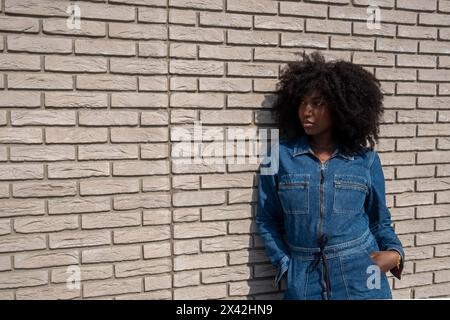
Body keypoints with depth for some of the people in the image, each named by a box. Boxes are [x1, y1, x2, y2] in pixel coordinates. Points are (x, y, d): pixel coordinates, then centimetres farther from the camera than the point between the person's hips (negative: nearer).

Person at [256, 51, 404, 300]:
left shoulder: (366, 159, -1)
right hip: (304, 281, 0)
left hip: (360, 278, 1)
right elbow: (266, 219, 2)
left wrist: (394, 252, -7)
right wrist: (285, 265, -5)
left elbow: (379, 220, 9)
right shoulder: (281, 155, -3)